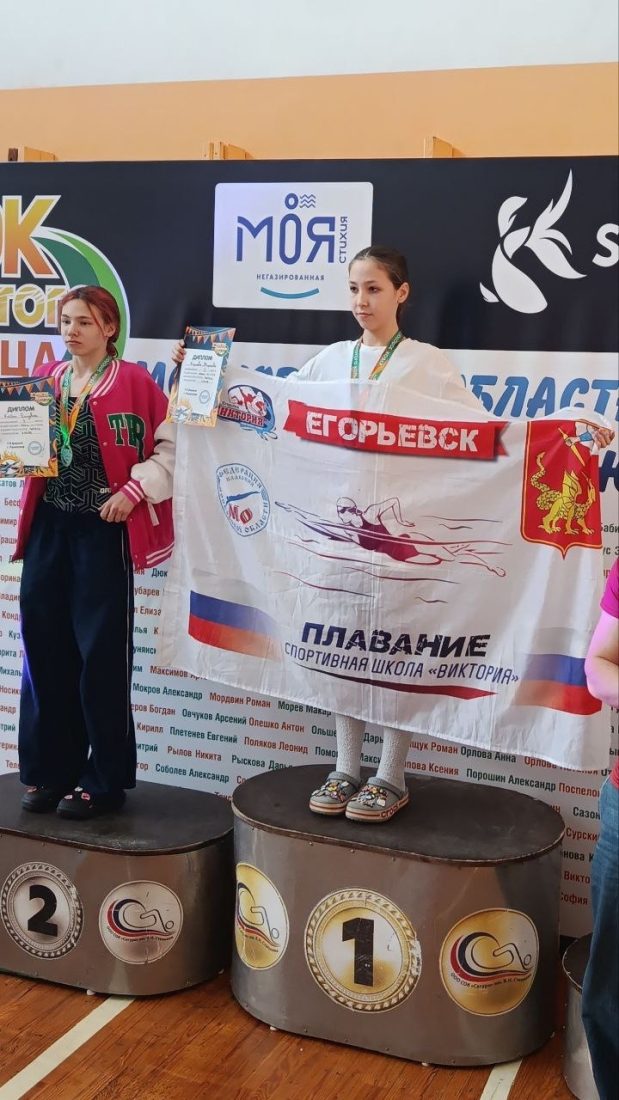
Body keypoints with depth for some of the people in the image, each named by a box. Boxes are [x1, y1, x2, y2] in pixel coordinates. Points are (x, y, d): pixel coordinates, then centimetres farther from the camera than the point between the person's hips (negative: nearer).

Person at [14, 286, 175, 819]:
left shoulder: (134, 382, -5)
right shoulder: (44, 379, 10)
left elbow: (173, 445, -4)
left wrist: (134, 490, -13)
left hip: (104, 529, -5)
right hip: (48, 525, 5)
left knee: (101, 653, 0)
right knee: (46, 648, 7)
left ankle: (105, 780, 12)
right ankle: (49, 770, 21)